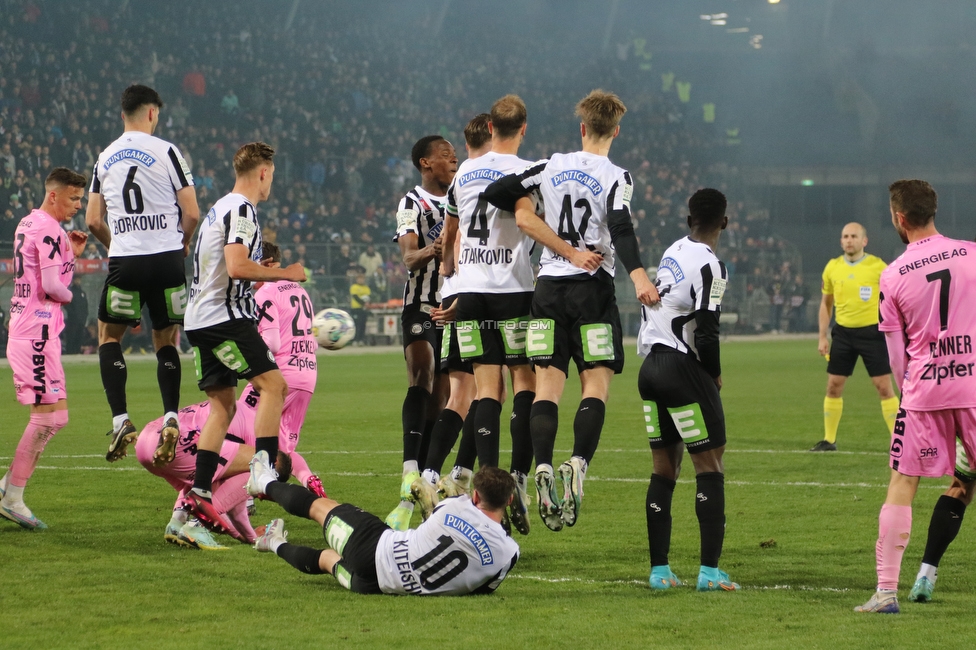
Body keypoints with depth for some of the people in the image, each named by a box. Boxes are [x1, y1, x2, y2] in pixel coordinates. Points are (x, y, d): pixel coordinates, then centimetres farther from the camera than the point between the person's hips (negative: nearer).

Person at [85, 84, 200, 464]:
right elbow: (192, 213, -5)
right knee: (166, 341, 11)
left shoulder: (105, 158, 8)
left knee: (109, 336, 15)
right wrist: (183, 242, 15)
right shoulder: (166, 152, -3)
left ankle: (120, 419, -1)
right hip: (166, 260, -1)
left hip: (124, 262, 1)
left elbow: (93, 221, 8)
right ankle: (170, 418, -7)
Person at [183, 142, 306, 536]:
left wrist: (259, 269, 25)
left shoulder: (221, 208, 21)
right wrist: (283, 274, -11)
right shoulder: (241, 210, -11)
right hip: (224, 316, -10)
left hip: (200, 319, 10)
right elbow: (237, 268, -22)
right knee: (272, 384, -10)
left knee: (222, 404, 8)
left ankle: (200, 493, 1)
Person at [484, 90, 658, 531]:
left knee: (547, 384, 0)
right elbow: (621, 229, -20)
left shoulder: (552, 167, 8)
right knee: (596, 383, -2)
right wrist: (639, 277, -32)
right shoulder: (615, 178, -4)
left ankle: (543, 466, -19)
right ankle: (578, 465, -22)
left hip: (548, 286, 3)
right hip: (592, 287, -3)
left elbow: (496, 193, 6)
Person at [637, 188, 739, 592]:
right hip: (683, 369, -8)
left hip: (651, 366, 8)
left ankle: (659, 569, 11)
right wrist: (715, 375, 0)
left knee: (665, 468, 11)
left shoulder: (673, 252, 10)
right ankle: (709, 570, -8)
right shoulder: (708, 266, -14)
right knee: (710, 466, -2)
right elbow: (706, 334, -18)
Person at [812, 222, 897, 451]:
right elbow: (826, 303, 16)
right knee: (833, 386, 6)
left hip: (872, 332, -4)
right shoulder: (832, 267, 6)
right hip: (843, 332, 4)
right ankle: (829, 440, 17)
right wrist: (822, 337, 10)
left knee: (884, 386, -6)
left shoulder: (877, 267, -6)